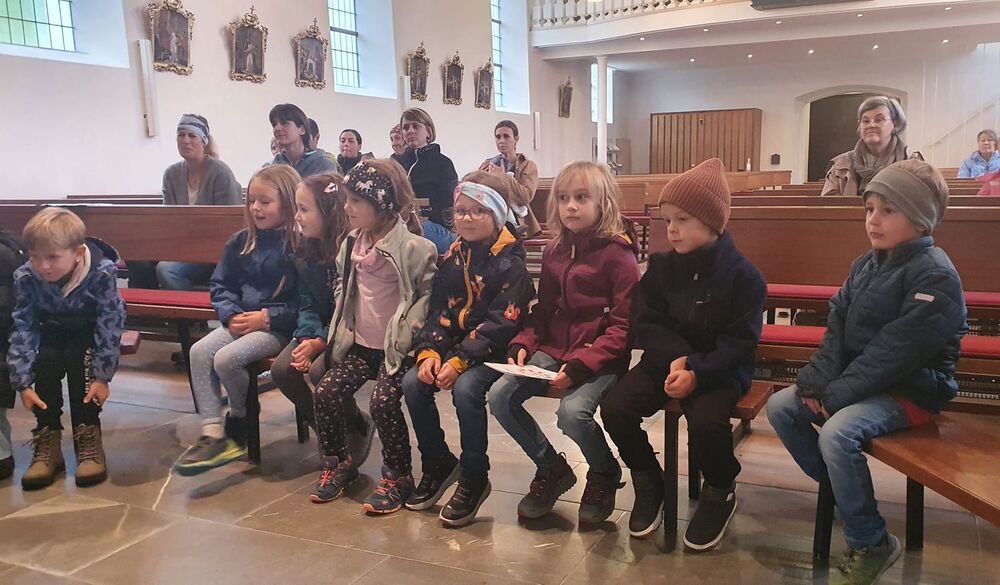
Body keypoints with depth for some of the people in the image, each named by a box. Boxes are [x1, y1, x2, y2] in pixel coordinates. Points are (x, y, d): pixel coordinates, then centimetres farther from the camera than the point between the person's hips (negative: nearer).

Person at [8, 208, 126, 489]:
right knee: (46, 361, -24)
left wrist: (102, 376, -28)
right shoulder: (25, 278, -23)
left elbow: (109, 324, -26)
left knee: (79, 359, -29)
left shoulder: (102, 273, -32)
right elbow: (22, 328, -18)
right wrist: (23, 382, -23)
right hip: (53, 329, 3)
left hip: (91, 329, -3)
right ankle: (47, 442, -14)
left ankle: (88, 439, -18)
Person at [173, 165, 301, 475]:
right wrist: (231, 315, -4)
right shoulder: (241, 241, 10)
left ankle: (240, 417, 7)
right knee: (199, 352, -15)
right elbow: (221, 285, 14)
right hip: (242, 320, 7)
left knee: (226, 358, -24)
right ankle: (213, 435, -12)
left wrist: (266, 317, -18)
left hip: (280, 326, -7)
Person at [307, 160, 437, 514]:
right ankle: (338, 463, 17)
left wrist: (406, 334, -19)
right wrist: (342, 329, 8)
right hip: (360, 344, 6)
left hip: (397, 348, -6)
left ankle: (397, 477, 1)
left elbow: (428, 295, -11)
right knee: (326, 393, -7)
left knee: (383, 401, -23)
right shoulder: (353, 243, 7)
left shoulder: (414, 247, -14)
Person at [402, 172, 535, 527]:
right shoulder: (453, 257, 8)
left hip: (495, 351, -6)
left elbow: (501, 324, -18)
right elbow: (439, 311, 7)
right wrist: (428, 352, -10)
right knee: (412, 384, -14)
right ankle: (438, 463, 7)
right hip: (455, 344, 6)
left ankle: (474, 478, -10)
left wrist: (460, 363, -25)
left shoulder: (510, 262, -11)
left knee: (465, 389, -31)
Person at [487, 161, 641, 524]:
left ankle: (604, 474, 5)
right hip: (554, 350, 6)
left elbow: (622, 327, -13)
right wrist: (522, 345, -3)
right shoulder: (554, 251, 10)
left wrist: (579, 365, -22)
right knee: (499, 397, -13)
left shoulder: (618, 254, -9)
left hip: (601, 358, -6)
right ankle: (551, 467, 12)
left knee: (572, 412, -31)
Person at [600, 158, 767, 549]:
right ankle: (648, 482, 9)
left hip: (719, 368, -4)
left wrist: (697, 371, -26)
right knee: (615, 407, -18)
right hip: (666, 360, 4)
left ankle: (721, 493, 2)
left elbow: (739, 341, -12)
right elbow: (646, 323, -1)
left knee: (706, 421, -32)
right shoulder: (661, 267, 1)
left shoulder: (743, 275, -9)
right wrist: (676, 358, -20)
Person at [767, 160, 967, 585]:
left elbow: (895, 351, -23)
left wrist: (837, 395, -22)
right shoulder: (866, 264, 8)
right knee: (780, 407, -1)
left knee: (837, 432, -30)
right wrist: (817, 382, -9)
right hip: (858, 381, 9)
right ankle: (841, 491, 14)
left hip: (911, 389, -8)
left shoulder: (934, 275, -17)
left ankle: (870, 544, -9)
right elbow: (836, 329, 5)